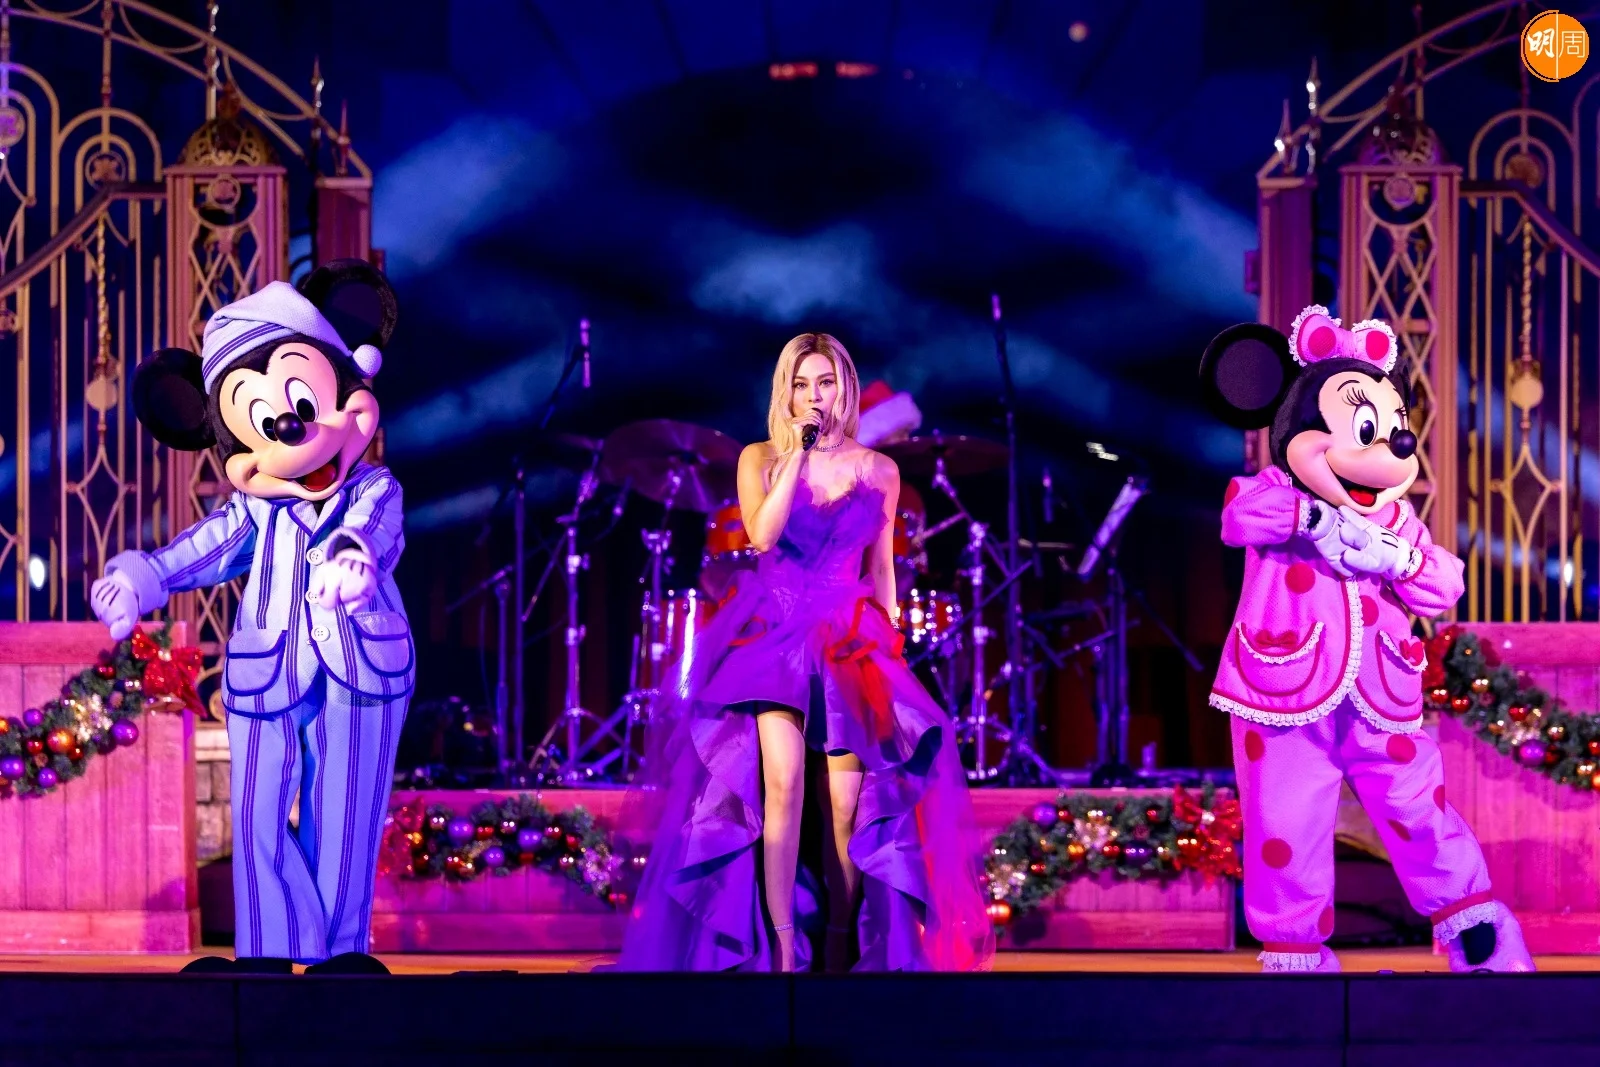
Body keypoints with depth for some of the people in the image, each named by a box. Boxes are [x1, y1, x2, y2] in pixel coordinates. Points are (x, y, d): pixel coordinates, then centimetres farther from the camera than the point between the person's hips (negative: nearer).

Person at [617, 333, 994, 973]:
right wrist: (796, 455, -13)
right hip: (774, 633, -2)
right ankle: (782, 950, -20)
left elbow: (882, 570, 15)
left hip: (850, 639, 2)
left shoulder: (878, 471, 9)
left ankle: (842, 949, 5)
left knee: (847, 801, -9)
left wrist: (890, 646, 10)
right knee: (782, 780, -22)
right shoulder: (760, 459, 5)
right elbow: (762, 536, -13)